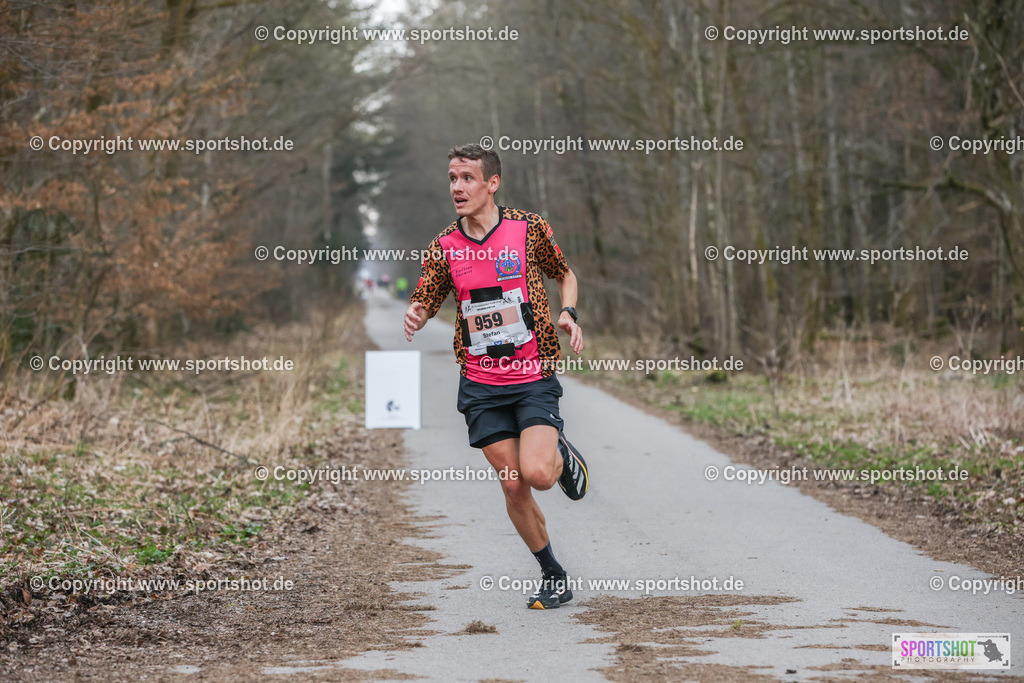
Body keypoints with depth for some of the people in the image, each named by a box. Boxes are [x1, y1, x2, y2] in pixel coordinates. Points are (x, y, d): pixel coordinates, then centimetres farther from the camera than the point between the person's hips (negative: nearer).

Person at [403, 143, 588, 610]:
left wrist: (567, 314, -7)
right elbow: (424, 302, 8)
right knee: (512, 485, 0)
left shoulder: (529, 228, -3)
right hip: (480, 385, 3)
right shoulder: (444, 246, 2)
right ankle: (552, 577, 18)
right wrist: (415, 317, -16)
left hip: (534, 377, -3)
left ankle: (562, 456, 18)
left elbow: (565, 274, 12)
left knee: (537, 473, -20)